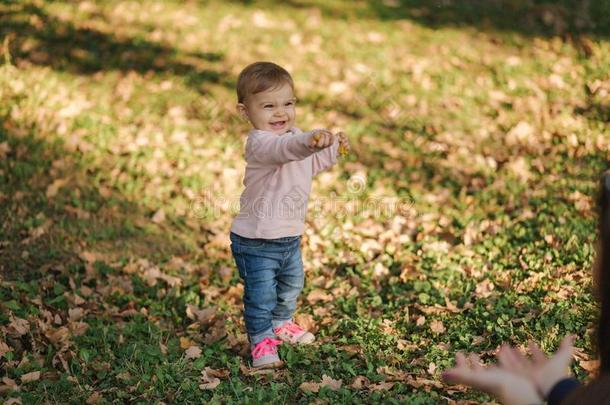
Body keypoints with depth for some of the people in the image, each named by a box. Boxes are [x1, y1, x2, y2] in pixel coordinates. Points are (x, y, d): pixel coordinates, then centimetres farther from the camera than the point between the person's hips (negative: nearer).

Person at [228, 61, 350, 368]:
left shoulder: (294, 135, 3)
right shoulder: (260, 142, -29)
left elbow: (310, 164, 24)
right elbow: (287, 148, -53)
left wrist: (333, 150, 12)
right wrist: (312, 141, -69)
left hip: (290, 238, 9)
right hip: (256, 241, -9)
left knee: (291, 286, 28)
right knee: (260, 295, 0)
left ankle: (281, 324, 52)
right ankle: (261, 341, 21)